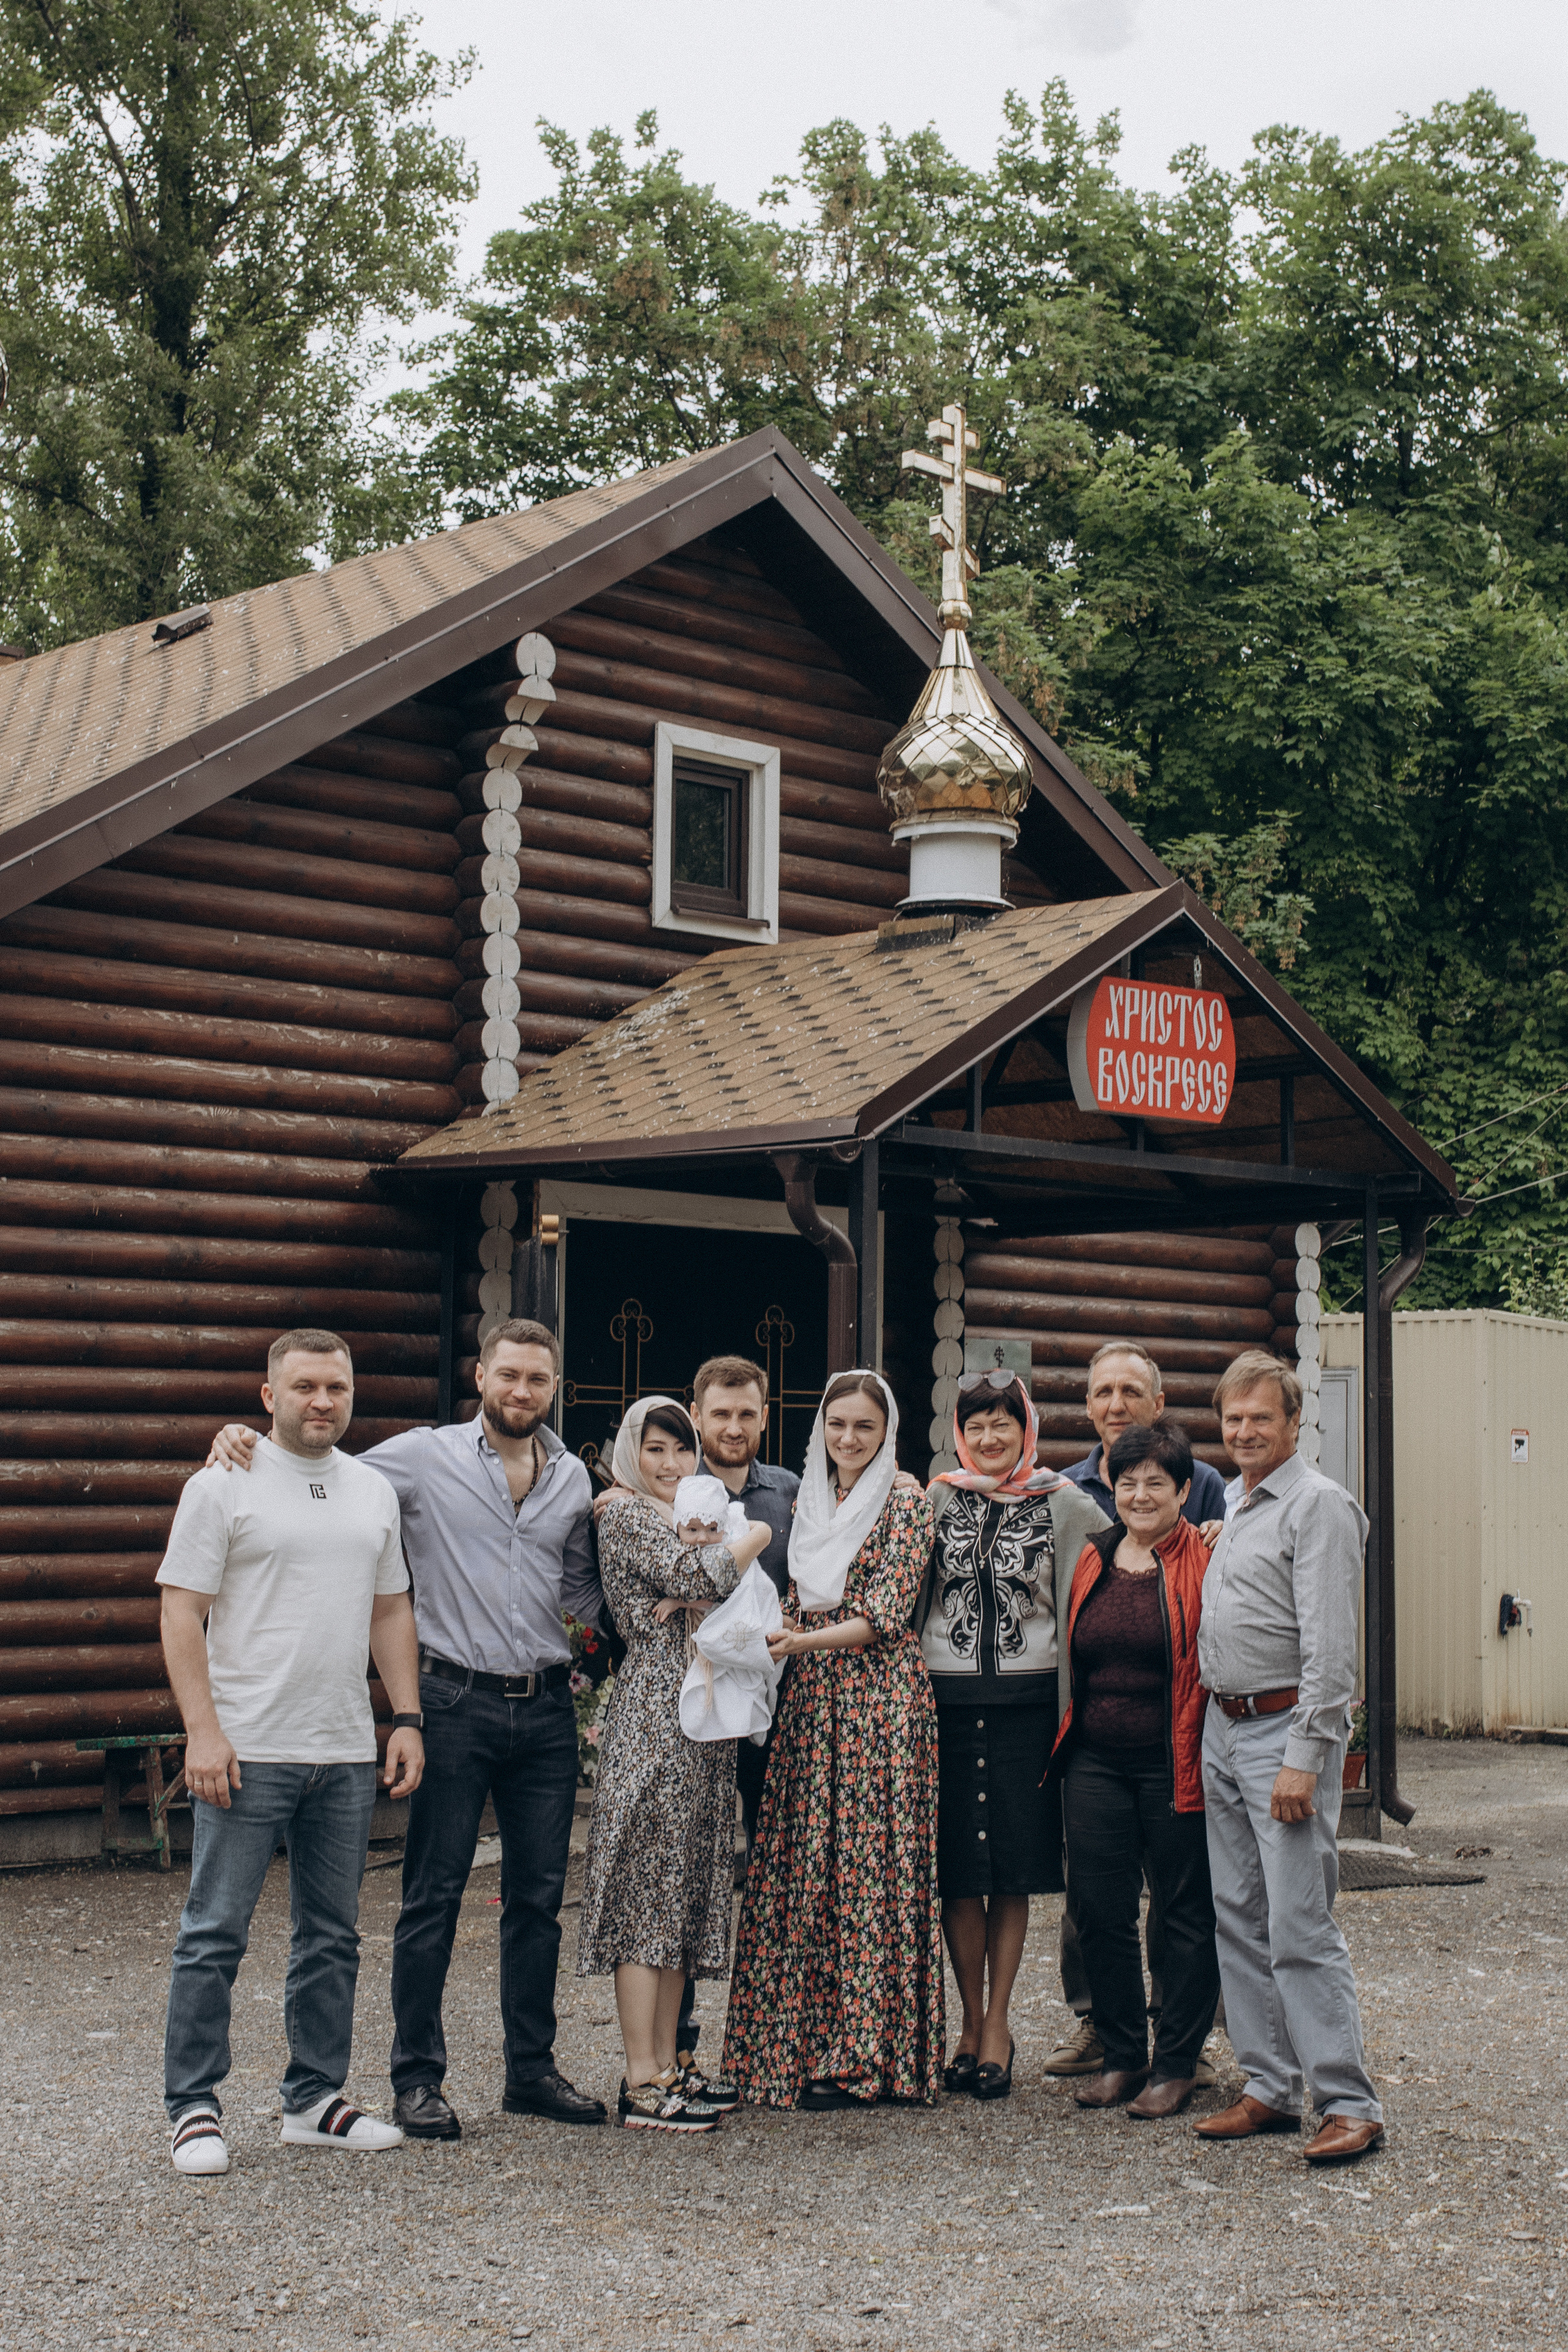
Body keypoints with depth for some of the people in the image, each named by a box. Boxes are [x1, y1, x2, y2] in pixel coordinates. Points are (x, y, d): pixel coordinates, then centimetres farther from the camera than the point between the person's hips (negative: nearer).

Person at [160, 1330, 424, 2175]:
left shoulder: (374, 1492, 13)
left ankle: (315, 2099, 21)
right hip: (247, 1753, -6)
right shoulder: (223, 1485, -4)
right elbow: (182, 1613, -8)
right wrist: (203, 1732, -16)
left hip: (345, 1756, 6)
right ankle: (193, 2107, 8)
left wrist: (407, 1718, 8)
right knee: (214, 1937, -2)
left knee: (332, 1937, 11)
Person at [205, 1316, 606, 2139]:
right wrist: (241, 1448, -13)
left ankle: (532, 2070, 21)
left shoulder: (573, 1477, 10)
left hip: (546, 1708, 4)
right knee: (433, 1896, 0)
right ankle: (417, 2078, 9)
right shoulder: (425, 1458, -2)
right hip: (456, 1701, -4)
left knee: (538, 1897, 10)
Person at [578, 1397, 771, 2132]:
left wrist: (689, 1594, -13)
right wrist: (754, 1537, -2)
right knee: (647, 1887, -7)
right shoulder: (627, 1514, -6)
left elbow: (731, 1601, 9)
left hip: (700, 1716, 9)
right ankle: (642, 2085, -5)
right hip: (654, 1715, -9)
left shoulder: (683, 1518, 20)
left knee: (683, 1890, 10)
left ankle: (666, 2065, 15)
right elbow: (699, 1579, -19)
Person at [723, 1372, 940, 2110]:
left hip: (879, 1701, -6)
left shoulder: (905, 1506, -3)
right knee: (803, 1871, 3)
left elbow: (884, 1614, -11)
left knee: (869, 1868, -5)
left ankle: (863, 2057, 1)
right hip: (809, 1699, 6)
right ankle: (808, 2042, 11)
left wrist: (801, 1641, -21)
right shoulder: (807, 1504, 15)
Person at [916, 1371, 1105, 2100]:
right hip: (946, 1701, 1)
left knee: (1013, 1872, 4)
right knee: (956, 1870, 3)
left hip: (1025, 1701, -1)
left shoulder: (1062, 1504, 3)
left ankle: (996, 2023, 15)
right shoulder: (935, 1500, 7)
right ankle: (973, 2020, 17)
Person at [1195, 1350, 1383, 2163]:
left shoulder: (1319, 1505, -10)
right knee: (1239, 1920, 10)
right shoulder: (1239, 1509, 17)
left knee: (1300, 1928, -10)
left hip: (1286, 1729, -9)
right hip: (1224, 1728, 9)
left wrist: (1303, 1758, -21)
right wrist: (1217, 1726, 14)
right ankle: (1271, 2089, 18)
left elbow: (1330, 1647, -17)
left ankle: (1350, 2104, -4)